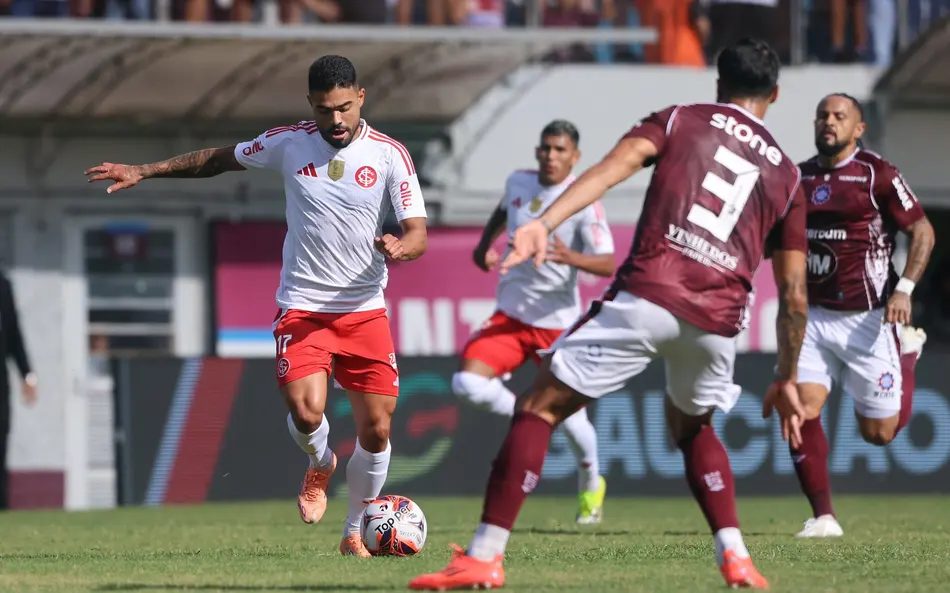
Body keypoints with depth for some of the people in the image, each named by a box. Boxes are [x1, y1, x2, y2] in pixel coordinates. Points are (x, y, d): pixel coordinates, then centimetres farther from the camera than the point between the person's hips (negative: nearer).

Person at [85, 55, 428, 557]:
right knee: (305, 411, -22)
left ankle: (354, 533, 20)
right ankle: (320, 465, 15)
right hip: (302, 308, -1)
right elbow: (221, 159, 16)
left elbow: (418, 233, -7)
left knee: (376, 429, -2)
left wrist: (400, 247, -32)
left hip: (365, 309, 1)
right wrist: (144, 171, 14)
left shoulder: (389, 155, -5)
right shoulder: (288, 143, -1)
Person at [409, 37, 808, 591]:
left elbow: (612, 167, -5)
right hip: (719, 318, 4)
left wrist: (544, 223, -17)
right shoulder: (787, 175, 23)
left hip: (647, 296, -4)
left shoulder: (680, 120, 16)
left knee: (539, 410, 5)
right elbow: (795, 295, 21)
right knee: (693, 427, 32)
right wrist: (788, 380, 30)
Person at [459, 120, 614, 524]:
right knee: (467, 383, -19)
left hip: (558, 321, -4)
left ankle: (591, 483, 30)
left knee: (569, 415, 1)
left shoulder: (584, 202, -13)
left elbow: (608, 264, -21)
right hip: (510, 315, 4)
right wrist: (484, 246, 16)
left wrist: (570, 257, -39)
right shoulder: (518, 183, 3)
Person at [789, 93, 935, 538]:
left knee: (879, 433, 4)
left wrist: (904, 288, -16)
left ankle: (907, 353, 34)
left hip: (867, 318, -4)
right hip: (812, 316, 4)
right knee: (801, 409, -16)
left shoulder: (877, 174, -7)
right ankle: (823, 515, -9)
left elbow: (922, 231, -4)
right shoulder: (798, 177, 8)